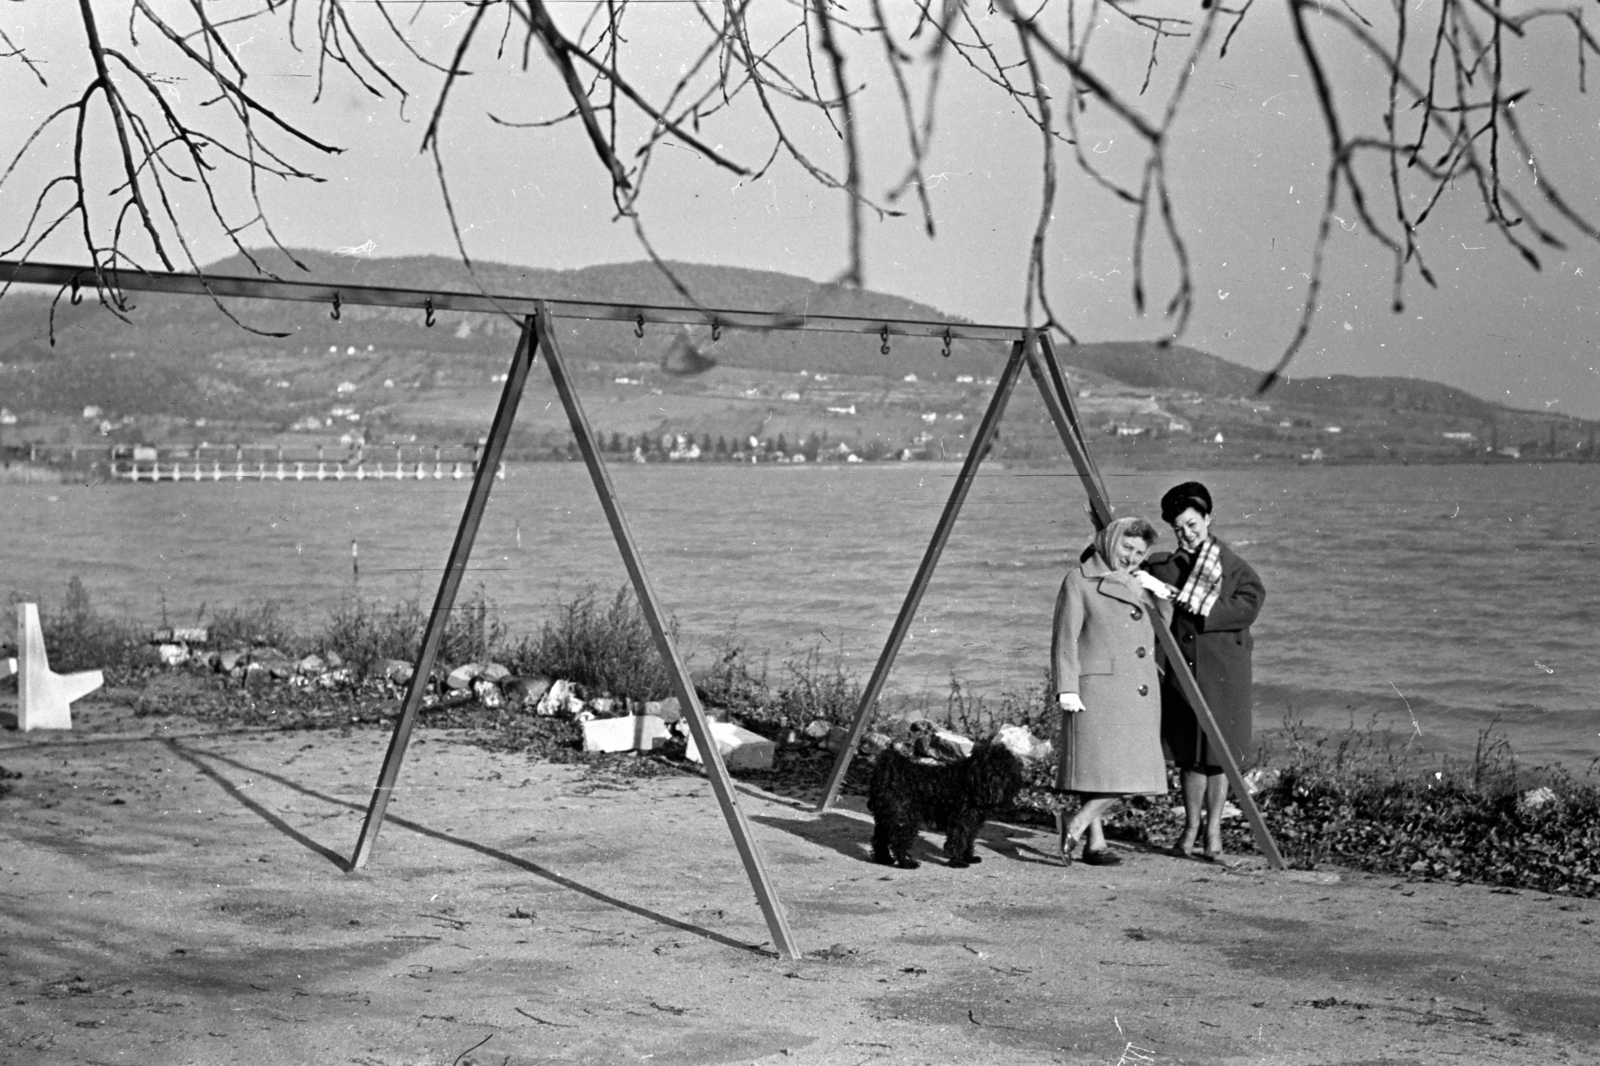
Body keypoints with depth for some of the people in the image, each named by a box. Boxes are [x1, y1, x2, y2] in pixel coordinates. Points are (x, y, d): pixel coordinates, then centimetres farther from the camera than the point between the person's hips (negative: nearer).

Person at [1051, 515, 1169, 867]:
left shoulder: (1141, 585, 18)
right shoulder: (1079, 580, -2)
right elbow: (1065, 639, -9)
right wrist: (1066, 688, -16)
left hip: (1138, 693, 7)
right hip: (1097, 689, -7)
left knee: (1129, 774, 4)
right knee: (1103, 769, -12)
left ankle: (1076, 826, 12)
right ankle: (1095, 842, 0)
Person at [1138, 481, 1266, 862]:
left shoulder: (1234, 567, 0)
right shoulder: (1162, 566, 7)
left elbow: (1246, 608, -13)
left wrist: (1198, 607, -17)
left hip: (1222, 672, -2)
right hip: (1181, 670, 2)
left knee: (1217, 753, 2)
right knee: (1189, 753, 7)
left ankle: (1214, 832, 12)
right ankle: (1190, 829, 18)